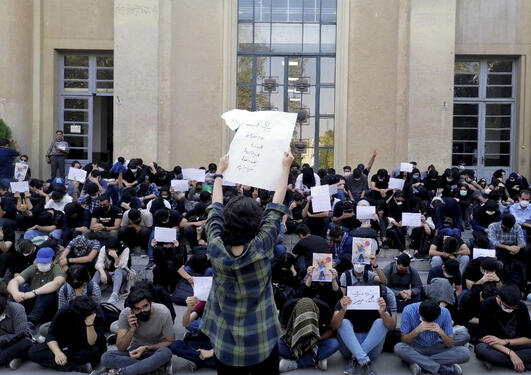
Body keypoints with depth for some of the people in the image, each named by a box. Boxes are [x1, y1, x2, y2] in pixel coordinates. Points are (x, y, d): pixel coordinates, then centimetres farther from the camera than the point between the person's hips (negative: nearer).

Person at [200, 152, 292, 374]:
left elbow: (215, 209, 3)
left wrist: (220, 172, 16)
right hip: (262, 343, -2)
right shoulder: (261, 248, -19)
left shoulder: (216, 248, -14)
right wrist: (285, 168, 7)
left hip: (224, 344, 2)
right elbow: (275, 208, -6)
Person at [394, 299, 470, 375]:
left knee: (465, 353, -25)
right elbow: (403, 340, -17)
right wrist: (417, 330, -34)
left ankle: (416, 361, -21)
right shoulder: (409, 311, -21)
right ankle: (442, 369, -26)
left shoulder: (444, 313, -17)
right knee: (398, 348, -35)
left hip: (436, 348, 1)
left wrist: (441, 332, -32)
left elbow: (451, 344, -13)